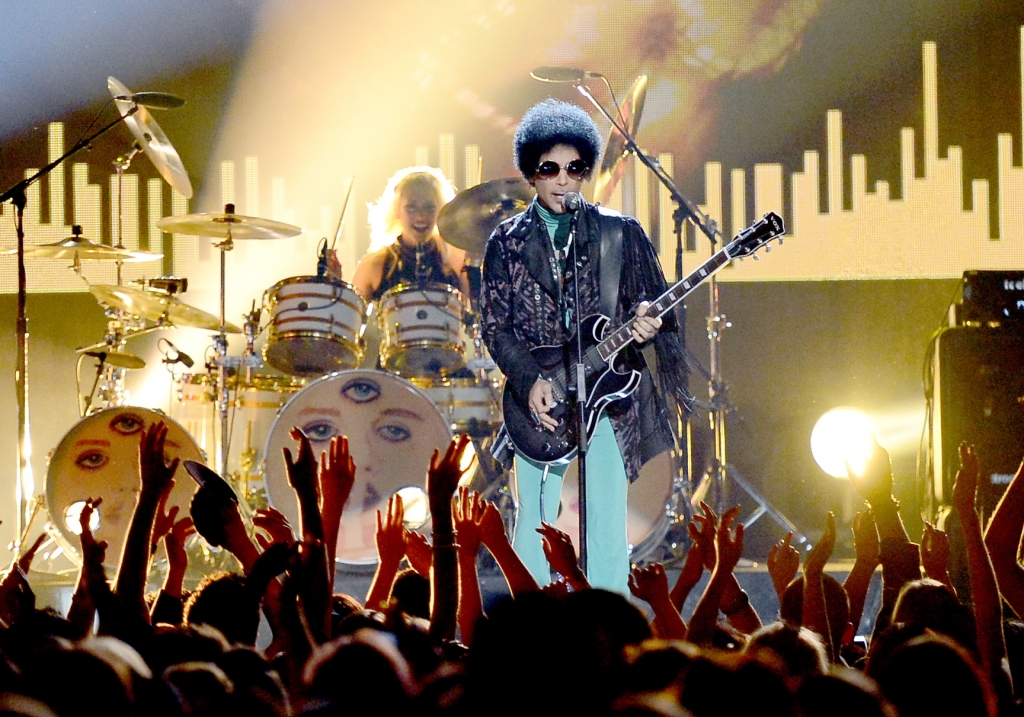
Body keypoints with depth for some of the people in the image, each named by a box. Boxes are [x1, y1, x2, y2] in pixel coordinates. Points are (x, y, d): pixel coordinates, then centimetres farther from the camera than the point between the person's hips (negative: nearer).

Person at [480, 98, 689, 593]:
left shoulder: (620, 232, 5)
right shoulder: (508, 241, 5)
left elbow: (650, 301, 8)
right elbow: (494, 325, 2)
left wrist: (645, 321, -16)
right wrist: (529, 381, -12)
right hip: (538, 397, 0)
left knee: (609, 528, -2)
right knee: (534, 526, 0)